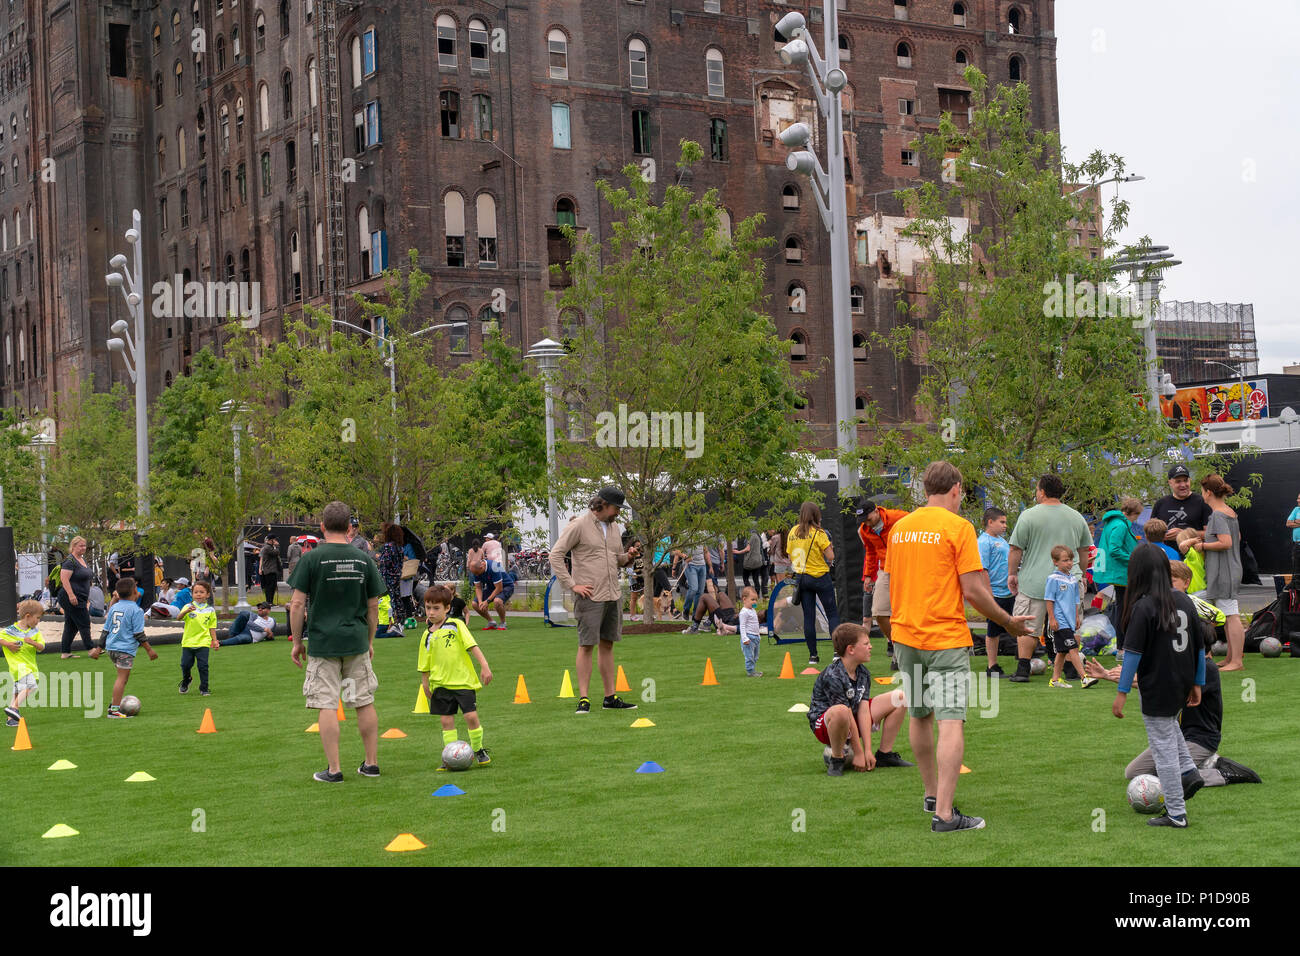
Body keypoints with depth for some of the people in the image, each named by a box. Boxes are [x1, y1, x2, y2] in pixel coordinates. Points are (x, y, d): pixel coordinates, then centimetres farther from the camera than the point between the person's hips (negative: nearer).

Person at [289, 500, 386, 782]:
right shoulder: (364, 559, 2)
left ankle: (333, 770, 1)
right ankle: (371, 763, 18)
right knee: (365, 702, 12)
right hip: (357, 642, 3)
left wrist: (297, 642, 2)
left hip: (322, 642, -3)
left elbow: (297, 604, -8)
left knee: (326, 706, 1)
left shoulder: (311, 558, -7)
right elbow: (373, 606, 7)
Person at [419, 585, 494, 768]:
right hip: (441, 684, 3)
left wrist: (484, 666, -15)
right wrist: (426, 685, 10)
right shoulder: (428, 636, 7)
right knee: (446, 721, 1)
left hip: (463, 680, -3)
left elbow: (473, 646, -7)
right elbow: (425, 666, 13)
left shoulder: (456, 625, -2)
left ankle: (478, 750, 12)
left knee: (471, 716, -7)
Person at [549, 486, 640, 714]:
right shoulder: (579, 525, -7)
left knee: (607, 644, 11)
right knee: (586, 646, -5)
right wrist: (572, 584, -13)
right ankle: (583, 699, -2)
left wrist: (628, 556, 1)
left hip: (613, 596, 7)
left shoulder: (614, 527, 15)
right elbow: (555, 555, -9)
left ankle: (611, 698, 16)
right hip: (589, 596, -7)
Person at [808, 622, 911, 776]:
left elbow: (863, 711, -8)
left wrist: (868, 751, -15)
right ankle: (836, 758, -18)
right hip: (824, 726, -8)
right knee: (840, 711, -45)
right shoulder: (832, 677, -25)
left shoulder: (863, 673, 0)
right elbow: (849, 717, -23)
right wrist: (859, 754, -20)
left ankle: (884, 755, 7)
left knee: (898, 697, 1)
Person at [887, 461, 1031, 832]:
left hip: (906, 635, 7)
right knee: (951, 724, -7)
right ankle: (944, 813, -12)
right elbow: (972, 592, -13)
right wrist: (1009, 622, -1)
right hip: (946, 639, -7)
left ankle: (932, 795, 33)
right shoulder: (958, 527, -11)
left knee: (919, 717, 19)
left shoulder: (900, 527, 7)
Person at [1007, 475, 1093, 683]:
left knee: (1028, 628, 0)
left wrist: (1012, 573, 5)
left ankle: (1023, 670, -4)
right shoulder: (1077, 517, 10)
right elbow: (1084, 551, 17)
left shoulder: (1029, 516, -6)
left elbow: (1016, 550, -6)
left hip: (1034, 582, -4)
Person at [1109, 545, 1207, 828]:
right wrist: (1197, 683, 17)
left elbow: (1133, 653, -19)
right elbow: (1199, 646, 8)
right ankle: (1189, 772, 22)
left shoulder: (1144, 606, -18)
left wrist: (1122, 692, -15)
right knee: (1169, 722, 35)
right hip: (1183, 686, 7)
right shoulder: (1184, 600, 1)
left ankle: (1176, 813, 9)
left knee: (1164, 749, 3)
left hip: (1157, 690, -7)